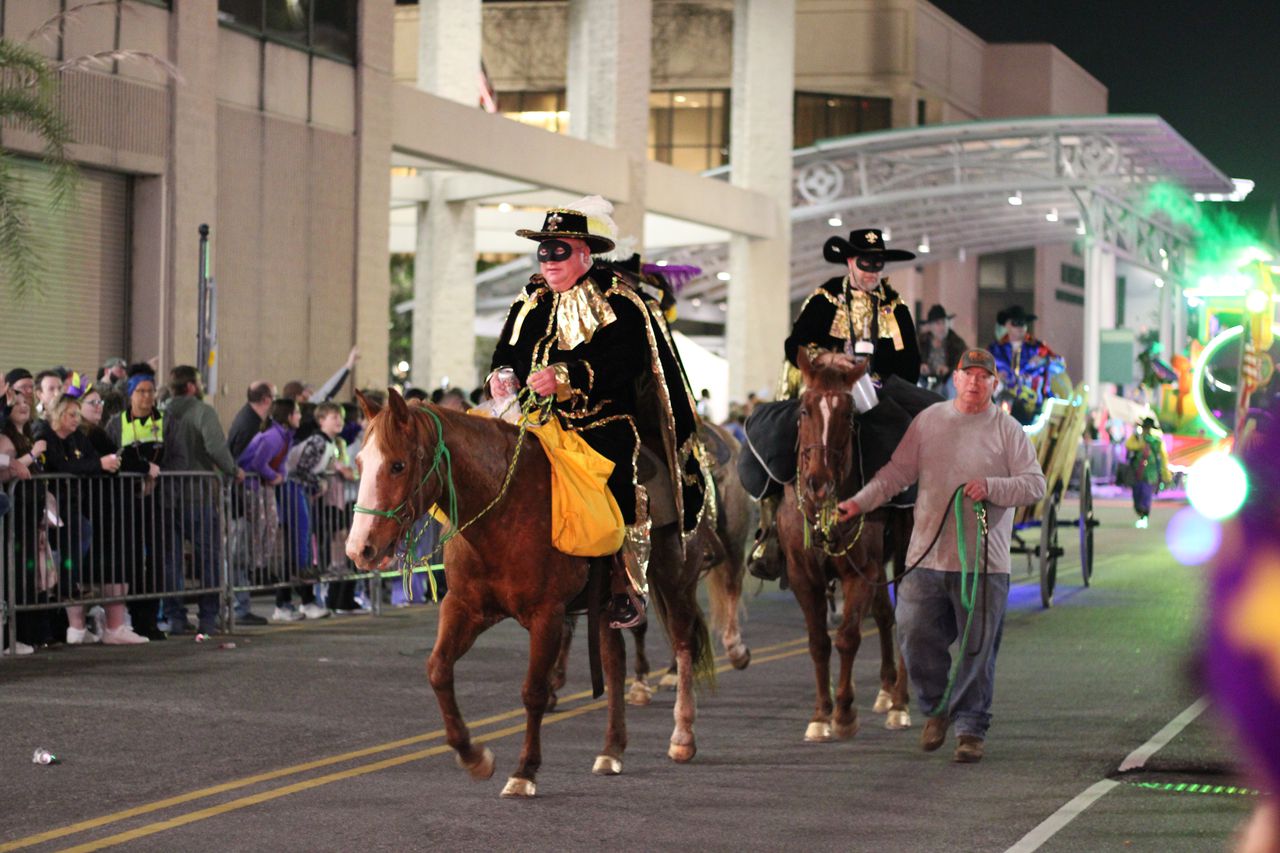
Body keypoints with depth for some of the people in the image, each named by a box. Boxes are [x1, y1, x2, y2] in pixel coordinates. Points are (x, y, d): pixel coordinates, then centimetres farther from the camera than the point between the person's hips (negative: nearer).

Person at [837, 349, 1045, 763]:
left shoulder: (1007, 430, 2)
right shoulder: (928, 421, 9)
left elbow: (1035, 484, -2)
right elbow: (896, 473, 10)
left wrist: (991, 487, -17)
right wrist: (859, 502, -1)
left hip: (984, 562, -2)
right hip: (927, 557, 2)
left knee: (977, 650, 1)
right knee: (915, 635, 2)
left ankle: (971, 728, 11)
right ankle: (938, 706, 26)